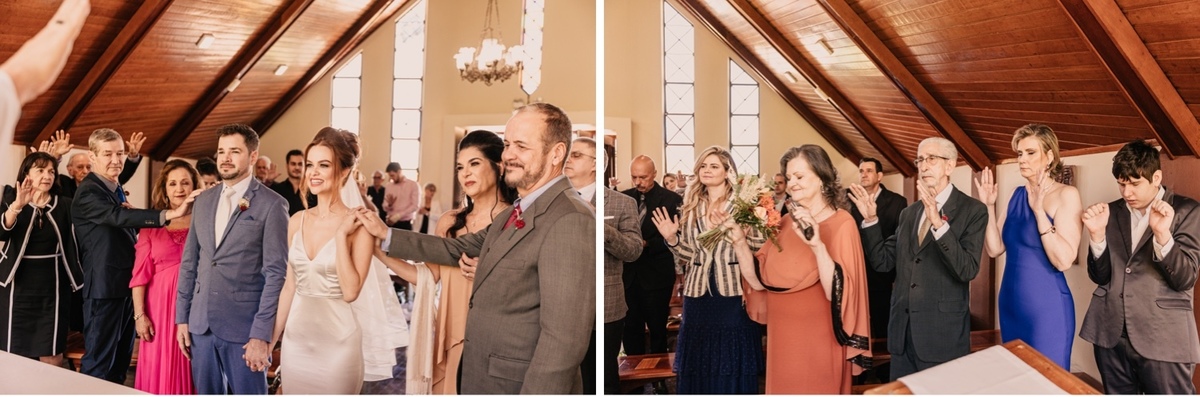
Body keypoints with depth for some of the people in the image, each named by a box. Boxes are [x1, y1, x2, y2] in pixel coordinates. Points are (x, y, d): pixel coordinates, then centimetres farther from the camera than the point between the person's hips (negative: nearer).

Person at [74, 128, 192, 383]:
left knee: (122, 358, 17)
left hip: (126, 283, 9)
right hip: (104, 287, -9)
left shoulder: (115, 188, 15)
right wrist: (169, 214, -48)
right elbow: (118, 216, -33)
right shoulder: (88, 193, -15)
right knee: (99, 361, -1)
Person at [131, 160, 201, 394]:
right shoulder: (151, 224, 5)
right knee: (158, 374, 6)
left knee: (191, 373, 5)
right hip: (160, 307, 1)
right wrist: (139, 315, -2)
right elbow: (140, 273, 3)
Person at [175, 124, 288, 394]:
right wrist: (181, 317, 9)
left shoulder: (271, 204, -8)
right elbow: (189, 262, 14)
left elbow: (276, 273, -11)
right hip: (201, 324, 5)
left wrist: (261, 334, -14)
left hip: (244, 327, -5)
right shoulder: (204, 200, 10)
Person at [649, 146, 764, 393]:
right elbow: (690, 253, 9)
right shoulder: (690, 207, 11)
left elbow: (761, 245, -9)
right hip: (699, 293, 4)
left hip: (733, 292, -3)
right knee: (699, 361, 9)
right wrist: (671, 239, -8)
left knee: (733, 361, 5)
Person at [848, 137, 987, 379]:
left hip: (942, 332, -5)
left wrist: (938, 223, -30)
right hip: (902, 330, 6)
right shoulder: (909, 213, 11)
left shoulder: (972, 210, -6)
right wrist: (871, 220, -4)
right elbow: (882, 261, 8)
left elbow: (968, 269, -19)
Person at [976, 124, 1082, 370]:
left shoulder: (1066, 195, -12)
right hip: (1011, 304, 7)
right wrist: (989, 206, -4)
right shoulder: (1018, 194, 7)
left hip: (1046, 307, -6)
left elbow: (1064, 261, -21)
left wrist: (1038, 210, -24)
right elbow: (995, 249, 4)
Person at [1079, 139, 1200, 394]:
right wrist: (1097, 233, -10)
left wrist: (1162, 234, -24)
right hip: (1110, 333, 4)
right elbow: (1100, 276, 5)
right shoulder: (1112, 212, 8)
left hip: (1163, 337, -3)